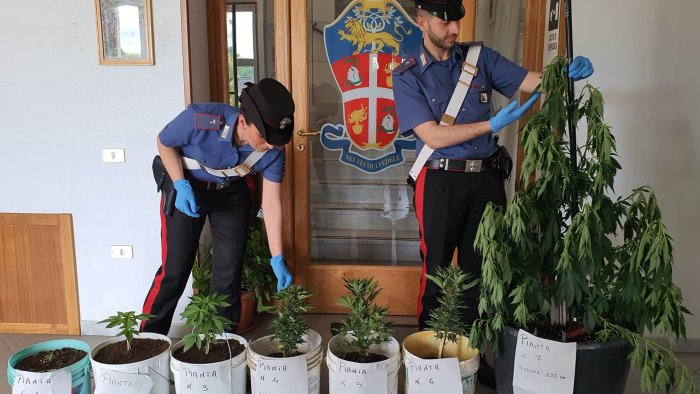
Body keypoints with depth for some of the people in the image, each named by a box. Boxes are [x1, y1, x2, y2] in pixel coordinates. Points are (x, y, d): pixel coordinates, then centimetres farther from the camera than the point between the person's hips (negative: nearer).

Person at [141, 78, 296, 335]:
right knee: (174, 270, -2)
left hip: (231, 193, 3)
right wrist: (181, 185, -24)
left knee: (229, 273, 2)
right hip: (186, 188, -2)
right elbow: (164, 142, -12)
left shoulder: (274, 150, -25)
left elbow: (272, 204, -15)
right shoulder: (200, 119, -34)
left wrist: (277, 259, -15)